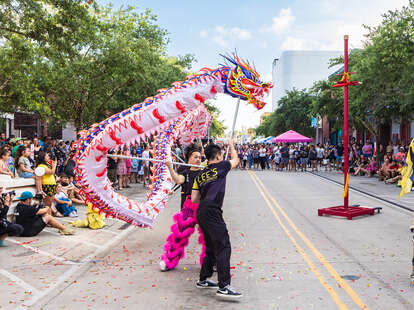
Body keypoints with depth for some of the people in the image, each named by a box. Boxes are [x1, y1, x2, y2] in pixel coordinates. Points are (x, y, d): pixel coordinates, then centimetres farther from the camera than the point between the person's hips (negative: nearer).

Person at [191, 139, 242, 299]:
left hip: (201, 213, 8)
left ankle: (203, 280, 28)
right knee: (223, 247, -10)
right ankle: (224, 287, -15)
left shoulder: (200, 175, 19)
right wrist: (231, 145, 39)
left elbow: (194, 199, 14)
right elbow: (235, 160, 25)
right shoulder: (221, 166, 4)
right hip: (212, 212, -8)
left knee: (211, 248, 19)